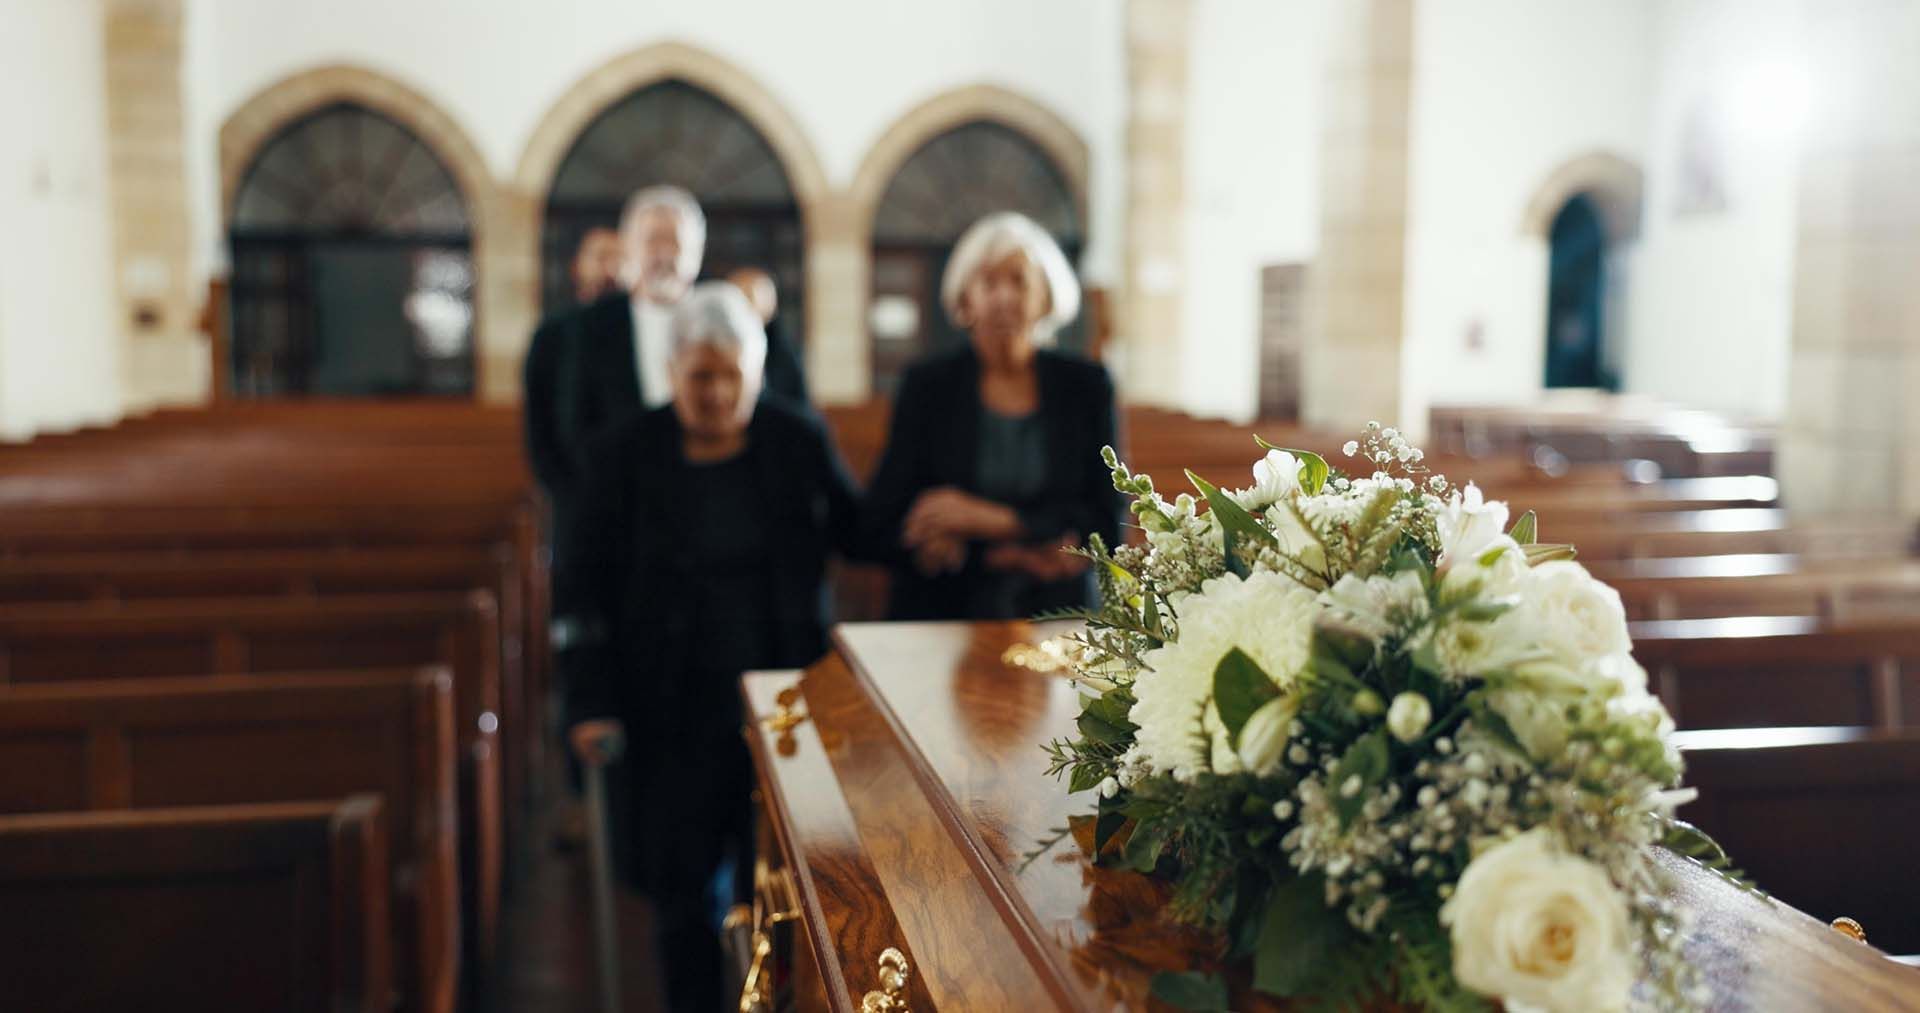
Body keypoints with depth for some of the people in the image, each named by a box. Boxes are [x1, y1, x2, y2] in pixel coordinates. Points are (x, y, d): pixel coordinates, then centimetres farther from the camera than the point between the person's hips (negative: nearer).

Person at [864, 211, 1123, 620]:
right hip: (939, 620, 0)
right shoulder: (927, 384, 2)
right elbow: (884, 521, -2)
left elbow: (1106, 525, 1)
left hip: (1056, 622, 0)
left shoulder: (1087, 386, 5)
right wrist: (1008, 555, -12)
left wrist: (988, 519, -11)